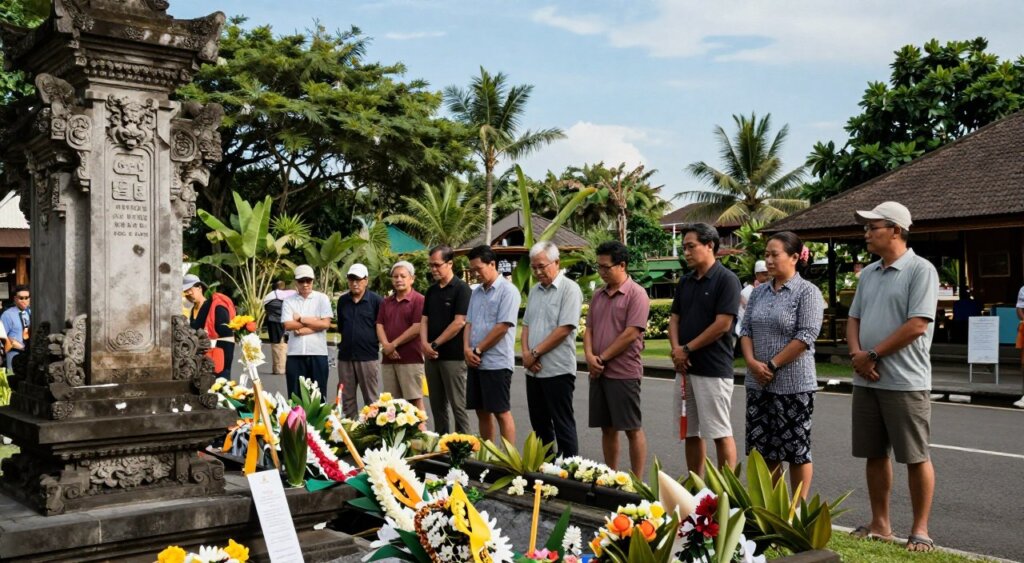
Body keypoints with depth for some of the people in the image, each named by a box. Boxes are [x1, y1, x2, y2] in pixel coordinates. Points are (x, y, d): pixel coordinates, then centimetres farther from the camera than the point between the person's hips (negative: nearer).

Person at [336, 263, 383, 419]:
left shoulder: (376, 301, -6)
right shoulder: (342, 301, 9)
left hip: (368, 356, -4)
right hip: (345, 356, 5)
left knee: (371, 398, 3)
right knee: (347, 398, 10)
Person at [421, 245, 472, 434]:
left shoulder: (461, 289, -8)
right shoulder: (431, 291, 13)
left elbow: (459, 322, -14)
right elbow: (424, 320, 13)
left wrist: (435, 344, -10)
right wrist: (424, 344, -6)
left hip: (453, 356, -7)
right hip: (431, 356, 7)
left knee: (457, 405, -1)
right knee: (437, 405, 11)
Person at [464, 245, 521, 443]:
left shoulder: (507, 290, -9)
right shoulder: (476, 292, 14)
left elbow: (502, 327, -16)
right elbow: (469, 323, 14)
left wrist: (478, 350, -10)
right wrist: (467, 349, -3)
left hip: (497, 362, -7)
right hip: (475, 362, 7)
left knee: (501, 412, -3)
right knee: (482, 411, 12)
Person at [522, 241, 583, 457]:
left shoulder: (569, 289, -9)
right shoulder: (535, 291, 14)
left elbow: (564, 329, -16)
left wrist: (535, 353, -12)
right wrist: (525, 353, -2)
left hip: (558, 370, -7)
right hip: (534, 370, 7)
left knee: (563, 425, -1)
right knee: (539, 423, 14)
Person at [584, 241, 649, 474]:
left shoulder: (636, 294, -9)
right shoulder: (599, 295, 13)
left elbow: (631, 334, -16)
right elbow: (589, 329, 13)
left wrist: (602, 358, -12)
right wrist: (590, 356, -5)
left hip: (624, 373, -7)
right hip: (598, 373, 7)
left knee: (632, 429, 1)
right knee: (607, 428, 12)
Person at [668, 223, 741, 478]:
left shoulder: (726, 280, -8)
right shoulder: (685, 282, 13)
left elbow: (722, 325, -15)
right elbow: (674, 319, 14)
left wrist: (687, 349, -10)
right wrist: (676, 349, -5)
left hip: (713, 369, -7)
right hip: (685, 368, 7)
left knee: (720, 432, -1)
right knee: (690, 432, 12)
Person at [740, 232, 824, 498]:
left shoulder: (807, 292, -7)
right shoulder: (759, 292, 10)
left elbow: (806, 336, -14)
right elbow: (746, 329, 9)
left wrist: (772, 365, -14)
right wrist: (752, 362, -8)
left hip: (793, 384, -5)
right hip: (758, 383, 6)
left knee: (797, 450, 4)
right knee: (765, 449, 10)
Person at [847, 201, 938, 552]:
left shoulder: (920, 270, -9)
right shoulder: (868, 273, 13)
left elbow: (917, 325, -17)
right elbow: (854, 319, 16)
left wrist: (872, 355, -12)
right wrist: (856, 354, -3)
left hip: (905, 382, -7)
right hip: (866, 381, 7)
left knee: (915, 458, 2)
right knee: (874, 455, 12)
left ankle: (920, 530, 13)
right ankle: (880, 524, 23)